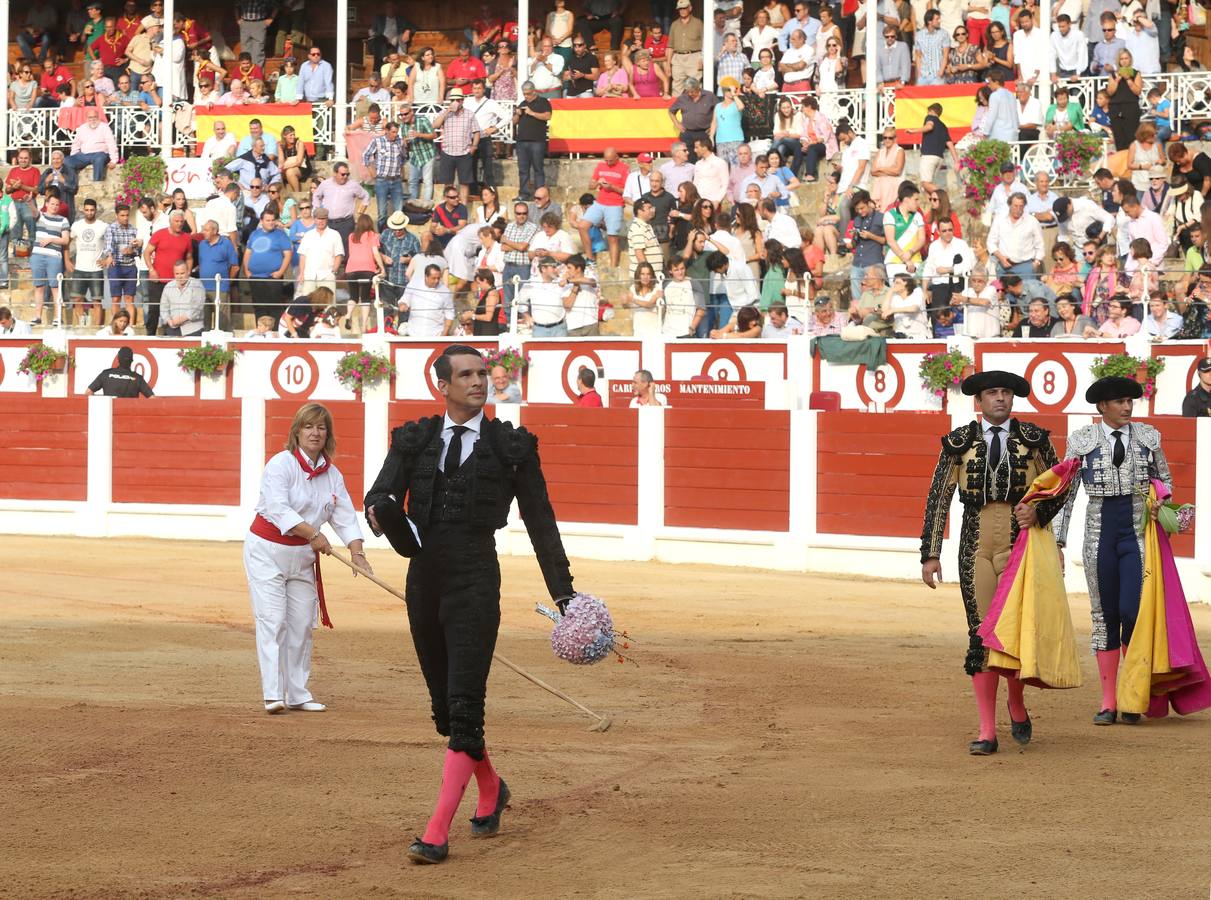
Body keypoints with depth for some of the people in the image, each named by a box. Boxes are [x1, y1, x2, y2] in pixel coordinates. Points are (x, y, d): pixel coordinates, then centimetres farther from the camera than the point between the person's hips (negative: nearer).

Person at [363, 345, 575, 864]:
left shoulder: (510, 445, 4)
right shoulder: (413, 440, 11)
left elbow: (539, 520, 4)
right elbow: (383, 493, 0)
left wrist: (562, 591, -1)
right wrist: (379, 512, -25)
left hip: (476, 577, -4)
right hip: (423, 574, 4)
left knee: (464, 706, -12)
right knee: (444, 704, 13)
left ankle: (438, 833, -14)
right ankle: (490, 789, 38)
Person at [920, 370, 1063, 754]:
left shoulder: (1034, 439, 6)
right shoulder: (959, 442, 6)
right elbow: (938, 499, 6)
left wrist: (1038, 511, -9)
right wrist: (930, 554, 1)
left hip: (1020, 543, 0)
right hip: (975, 545, 0)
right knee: (981, 634, -1)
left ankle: (1017, 706, 25)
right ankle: (987, 732, 2)